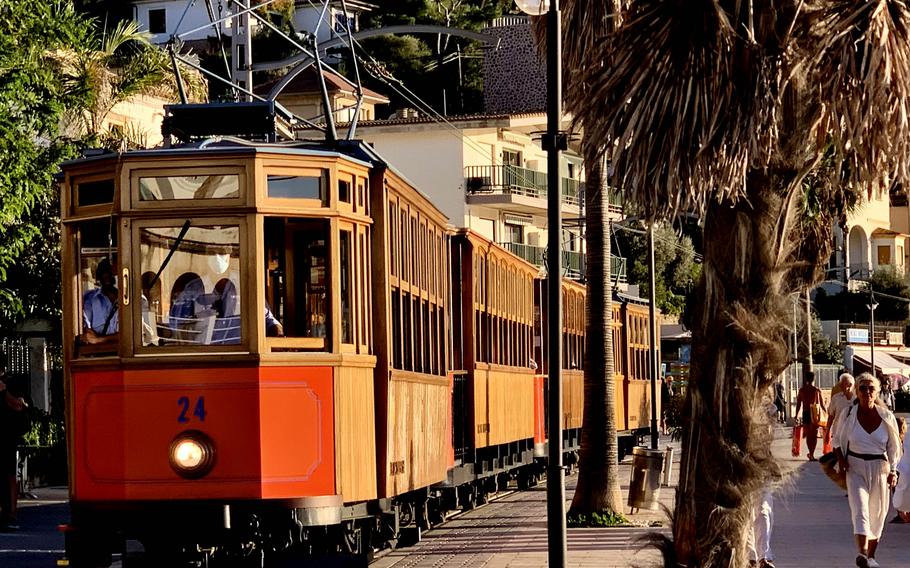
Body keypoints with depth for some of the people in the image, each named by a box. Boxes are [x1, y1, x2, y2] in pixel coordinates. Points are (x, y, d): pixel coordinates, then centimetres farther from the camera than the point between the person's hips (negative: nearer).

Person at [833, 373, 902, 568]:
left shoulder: (886, 417, -1)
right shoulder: (848, 415, -3)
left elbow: (894, 447, 9)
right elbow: (838, 441, 13)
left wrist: (893, 471, 0)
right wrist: (840, 458, -4)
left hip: (879, 467, 2)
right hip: (855, 468, -2)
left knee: (877, 513, 8)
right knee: (860, 508, -19)